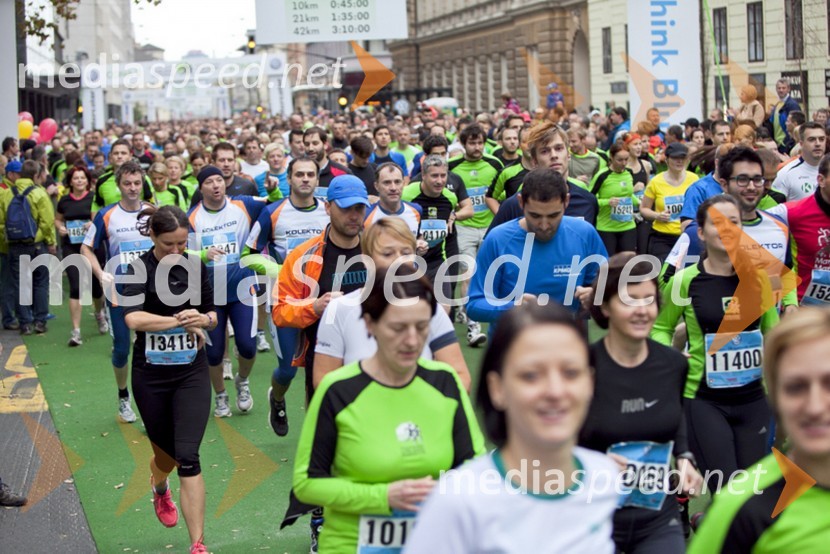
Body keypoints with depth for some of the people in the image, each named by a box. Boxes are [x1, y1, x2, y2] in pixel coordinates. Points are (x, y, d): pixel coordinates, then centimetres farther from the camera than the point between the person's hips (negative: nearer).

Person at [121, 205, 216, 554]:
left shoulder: (196, 267, 1)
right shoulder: (140, 269, -10)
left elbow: (211, 313, 12)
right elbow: (133, 318, -27)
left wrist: (204, 319, -11)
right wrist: (181, 320, -25)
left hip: (192, 372, 1)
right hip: (151, 375, -1)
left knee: (187, 456, -9)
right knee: (166, 450, 15)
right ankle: (159, 488, 54)